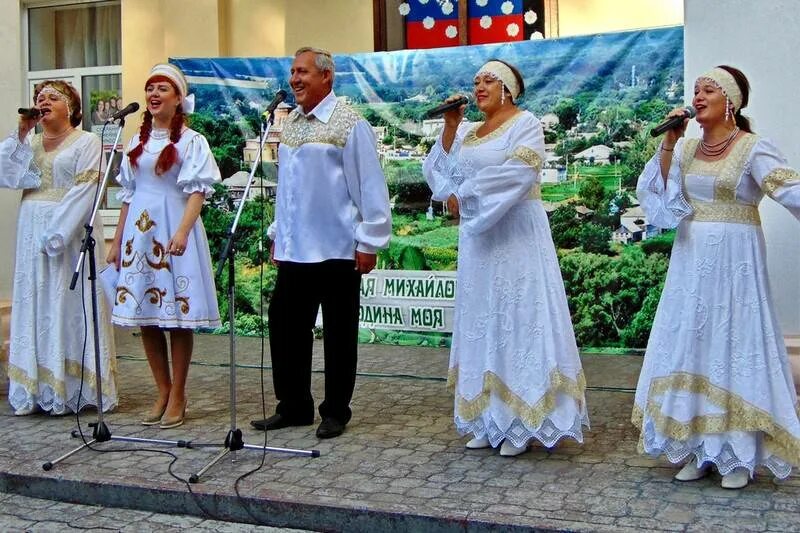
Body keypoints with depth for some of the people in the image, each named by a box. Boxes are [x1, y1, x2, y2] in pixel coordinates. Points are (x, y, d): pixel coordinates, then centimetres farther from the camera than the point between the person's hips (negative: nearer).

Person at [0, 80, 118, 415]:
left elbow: (84, 192, -11)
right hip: (32, 233, 6)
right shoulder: (29, 143, 16)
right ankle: (36, 389, 12)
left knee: (70, 307, -3)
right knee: (35, 306, 6)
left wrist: (56, 234, -19)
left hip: (72, 233, -5)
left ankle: (72, 389, 2)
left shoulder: (86, 142, -1)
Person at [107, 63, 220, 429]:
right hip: (138, 233, 6)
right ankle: (163, 393, 17)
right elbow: (128, 195, 18)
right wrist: (117, 241, 15)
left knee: (177, 316, -2)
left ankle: (177, 396, 8)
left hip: (173, 229, -6)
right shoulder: (137, 141, 16)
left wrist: (182, 232, -25)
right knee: (145, 317, 6)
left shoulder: (191, 141, -2)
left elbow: (197, 192, -11)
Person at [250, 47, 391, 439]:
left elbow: (370, 186, -11)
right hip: (293, 250, 7)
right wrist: (278, 235, 19)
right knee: (285, 327, 10)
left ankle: (335, 412, 18)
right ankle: (293, 406, 23)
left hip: (337, 249, -7)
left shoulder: (349, 123, -9)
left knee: (338, 334, 6)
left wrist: (369, 241, -12)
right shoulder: (290, 123, 13)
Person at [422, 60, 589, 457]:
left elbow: (519, 173, -18)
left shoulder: (525, 123, -4)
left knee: (517, 317, -5)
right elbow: (441, 170, 7)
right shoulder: (467, 132, 16)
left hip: (516, 235, -7)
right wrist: (450, 127, -2)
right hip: (478, 236, 7)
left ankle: (522, 423, 0)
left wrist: (464, 194, -11)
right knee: (482, 319, 7)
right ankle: (489, 418, 13)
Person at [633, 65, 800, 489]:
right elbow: (657, 192, 3)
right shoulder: (686, 148, 10)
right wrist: (668, 145, -5)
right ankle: (698, 448, 18)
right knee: (691, 346, 7)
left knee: (734, 345, -1)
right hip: (691, 262, 6)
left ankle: (738, 455, 9)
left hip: (735, 261, -5)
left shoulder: (752, 148, -6)